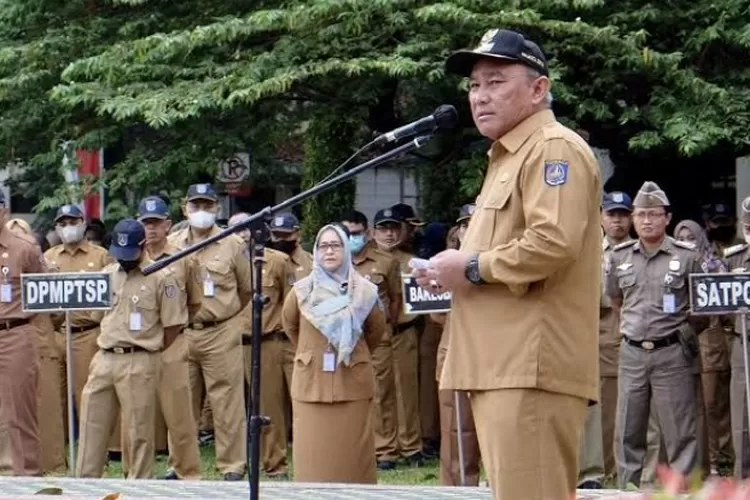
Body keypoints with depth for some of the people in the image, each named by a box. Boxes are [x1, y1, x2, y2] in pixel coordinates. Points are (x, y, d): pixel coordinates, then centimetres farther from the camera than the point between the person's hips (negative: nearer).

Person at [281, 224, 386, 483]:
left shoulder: (364, 291, -1)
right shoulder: (302, 290, 1)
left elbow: (377, 329, 15)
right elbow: (290, 326, 19)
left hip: (353, 382, -1)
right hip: (311, 383, 1)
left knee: (352, 453, 1)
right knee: (313, 454, -1)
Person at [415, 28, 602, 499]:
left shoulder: (554, 148, -8)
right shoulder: (509, 156, 25)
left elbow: (552, 244, -22)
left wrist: (472, 268, -11)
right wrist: (454, 273, 12)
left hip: (532, 365, -11)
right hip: (502, 365, 11)